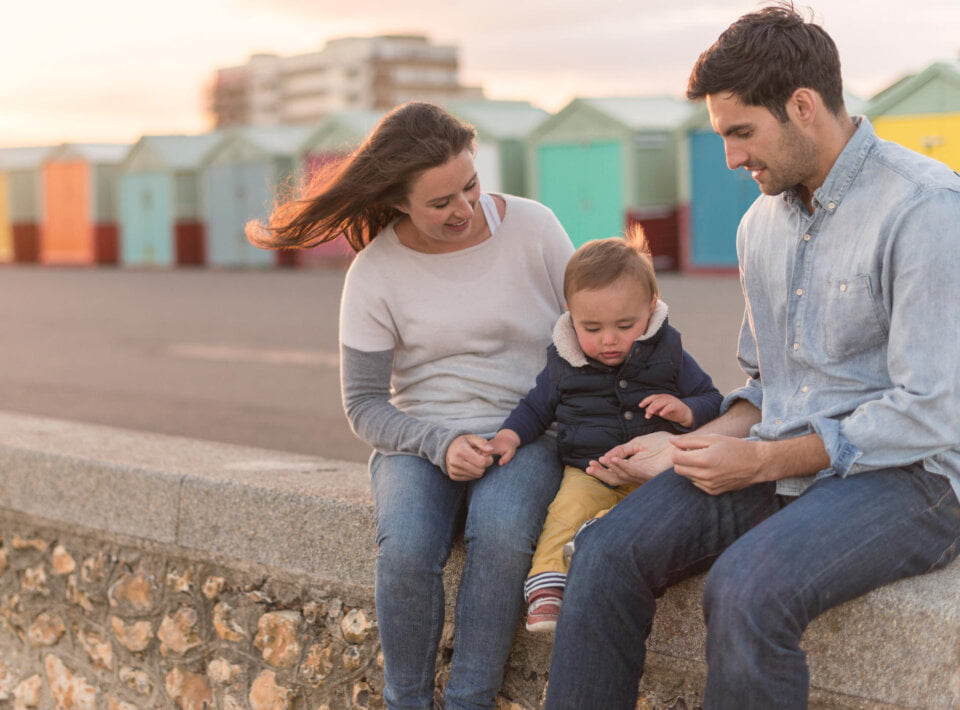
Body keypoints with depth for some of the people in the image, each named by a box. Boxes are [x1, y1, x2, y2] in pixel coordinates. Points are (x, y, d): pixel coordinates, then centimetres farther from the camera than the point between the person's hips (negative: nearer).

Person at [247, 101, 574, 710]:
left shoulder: (533, 227, -3)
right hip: (420, 442, 0)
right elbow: (365, 405, 0)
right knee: (406, 548, -31)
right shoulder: (375, 271, -5)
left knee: (501, 532, -34)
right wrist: (438, 445, -18)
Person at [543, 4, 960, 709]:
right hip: (781, 467, 7)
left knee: (748, 587, -33)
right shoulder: (762, 222, 13)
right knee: (608, 550, -15)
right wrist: (690, 447, 5)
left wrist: (764, 461, -15)